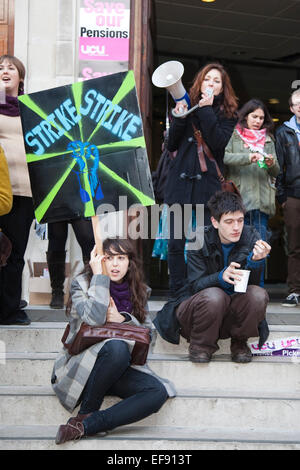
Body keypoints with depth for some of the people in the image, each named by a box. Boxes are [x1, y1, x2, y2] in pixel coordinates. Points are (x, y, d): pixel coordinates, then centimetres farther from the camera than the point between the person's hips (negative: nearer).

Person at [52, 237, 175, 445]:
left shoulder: (138, 291, 12)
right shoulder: (82, 284, -1)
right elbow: (94, 319, -20)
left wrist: (123, 320, -10)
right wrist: (99, 276, -14)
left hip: (120, 369, 5)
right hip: (80, 368, -4)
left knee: (158, 392, -24)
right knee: (117, 347, -37)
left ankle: (84, 426, -24)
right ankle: (86, 413, -15)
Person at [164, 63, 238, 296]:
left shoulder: (227, 115, 10)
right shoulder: (188, 107, 15)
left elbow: (218, 143, -9)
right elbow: (171, 145, 10)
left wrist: (206, 110, -9)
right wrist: (179, 118, -4)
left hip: (208, 183, -2)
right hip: (180, 182, 2)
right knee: (175, 243, -1)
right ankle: (177, 295, 8)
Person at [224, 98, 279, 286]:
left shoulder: (268, 140, 20)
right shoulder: (234, 136, 8)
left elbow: (276, 172, 17)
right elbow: (224, 157, -11)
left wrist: (272, 164, -5)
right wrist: (248, 157, -21)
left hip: (262, 200, 3)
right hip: (239, 198, -3)